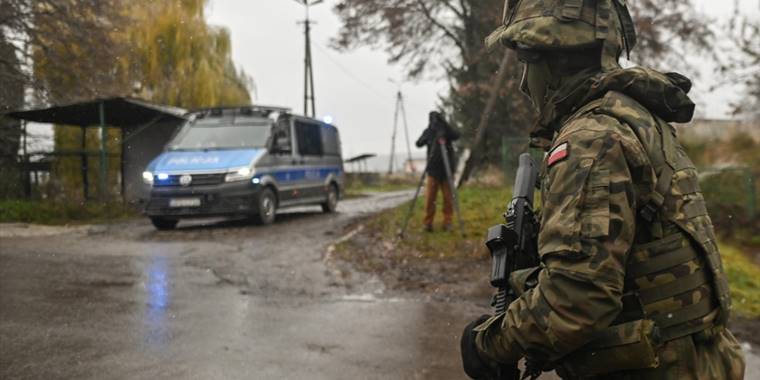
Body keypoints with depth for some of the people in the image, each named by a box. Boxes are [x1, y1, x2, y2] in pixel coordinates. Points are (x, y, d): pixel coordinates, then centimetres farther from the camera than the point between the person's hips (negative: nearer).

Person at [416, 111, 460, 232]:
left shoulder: (446, 130, 0)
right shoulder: (428, 132, 4)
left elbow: (456, 136, -19)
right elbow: (418, 144, -8)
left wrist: (444, 123, -27)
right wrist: (428, 138, -27)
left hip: (447, 169, -1)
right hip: (433, 169, 1)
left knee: (448, 198, 1)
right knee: (429, 198, -3)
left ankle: (447, 222, 11)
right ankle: (428, 222, 6)